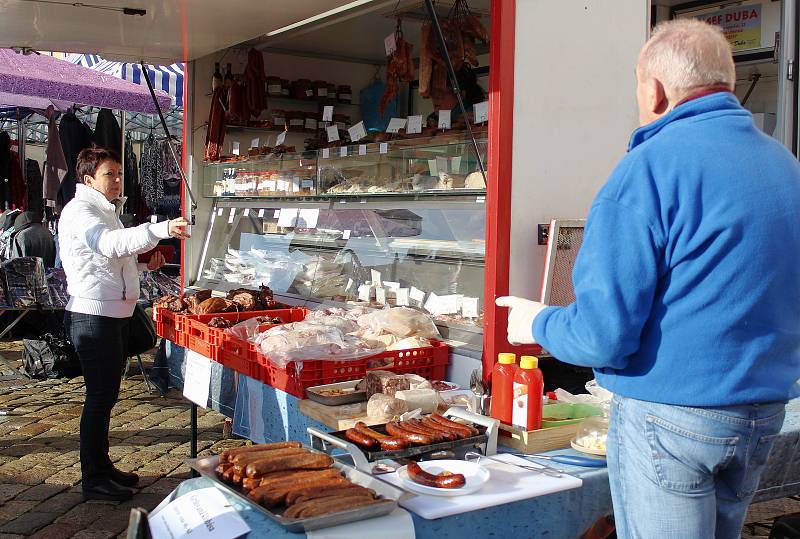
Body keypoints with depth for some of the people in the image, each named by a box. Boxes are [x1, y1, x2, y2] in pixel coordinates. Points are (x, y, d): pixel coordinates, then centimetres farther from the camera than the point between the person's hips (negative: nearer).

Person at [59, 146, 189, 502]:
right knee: (100, 396, -5)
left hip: (115, 313, 10)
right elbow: (112, 243, -33)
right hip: (93, 315, -10)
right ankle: (93, 480, 4)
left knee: (107, 394, 15)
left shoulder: (106, 210, 19)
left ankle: (101, 466, 26)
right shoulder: (79, 211, -13)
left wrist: (144, 263, 9)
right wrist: (162, 230, -46)